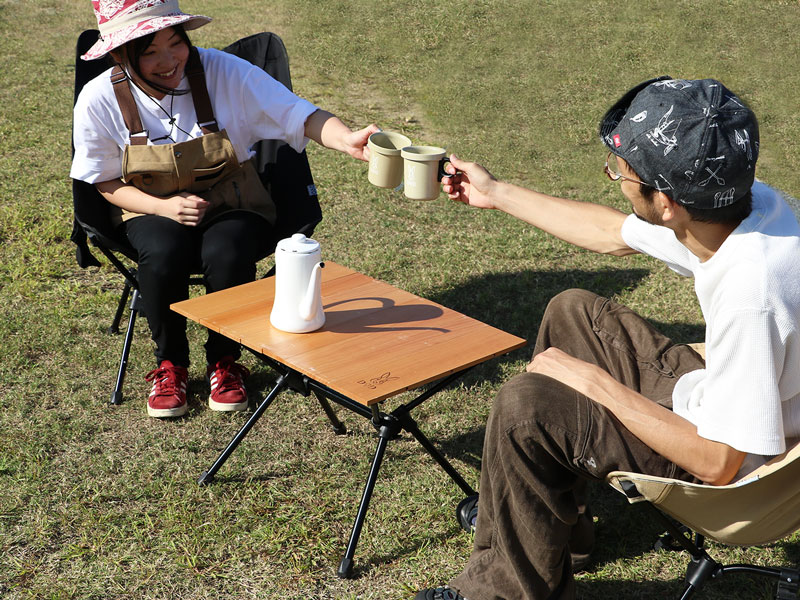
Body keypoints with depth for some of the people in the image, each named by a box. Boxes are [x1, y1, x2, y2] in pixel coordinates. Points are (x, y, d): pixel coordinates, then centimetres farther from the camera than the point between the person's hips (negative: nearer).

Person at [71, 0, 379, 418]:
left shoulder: (225, 72, -17)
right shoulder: (99, 100, -12)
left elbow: (302, 116, -22)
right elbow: (106, 182, 0)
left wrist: (349, 141, -43)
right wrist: (163, 207, -18)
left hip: (233, 207, 0)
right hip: (152, 211, 1)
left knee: (225, 254, -34)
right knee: (163, 255, -34)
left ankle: (224, 361, -3)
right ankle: (169, 363, -4)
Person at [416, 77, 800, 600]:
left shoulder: (752, 294, -37)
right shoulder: (740, 204, -11)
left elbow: (719, 463, -30)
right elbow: (612, 234, 7)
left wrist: (595, 381, -21)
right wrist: (497, 194, 15)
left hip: (736, 476, -9)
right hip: (716, 399, 9)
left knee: (524, 405, -21)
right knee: (573, 312, 15)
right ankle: (561, 518, 26)